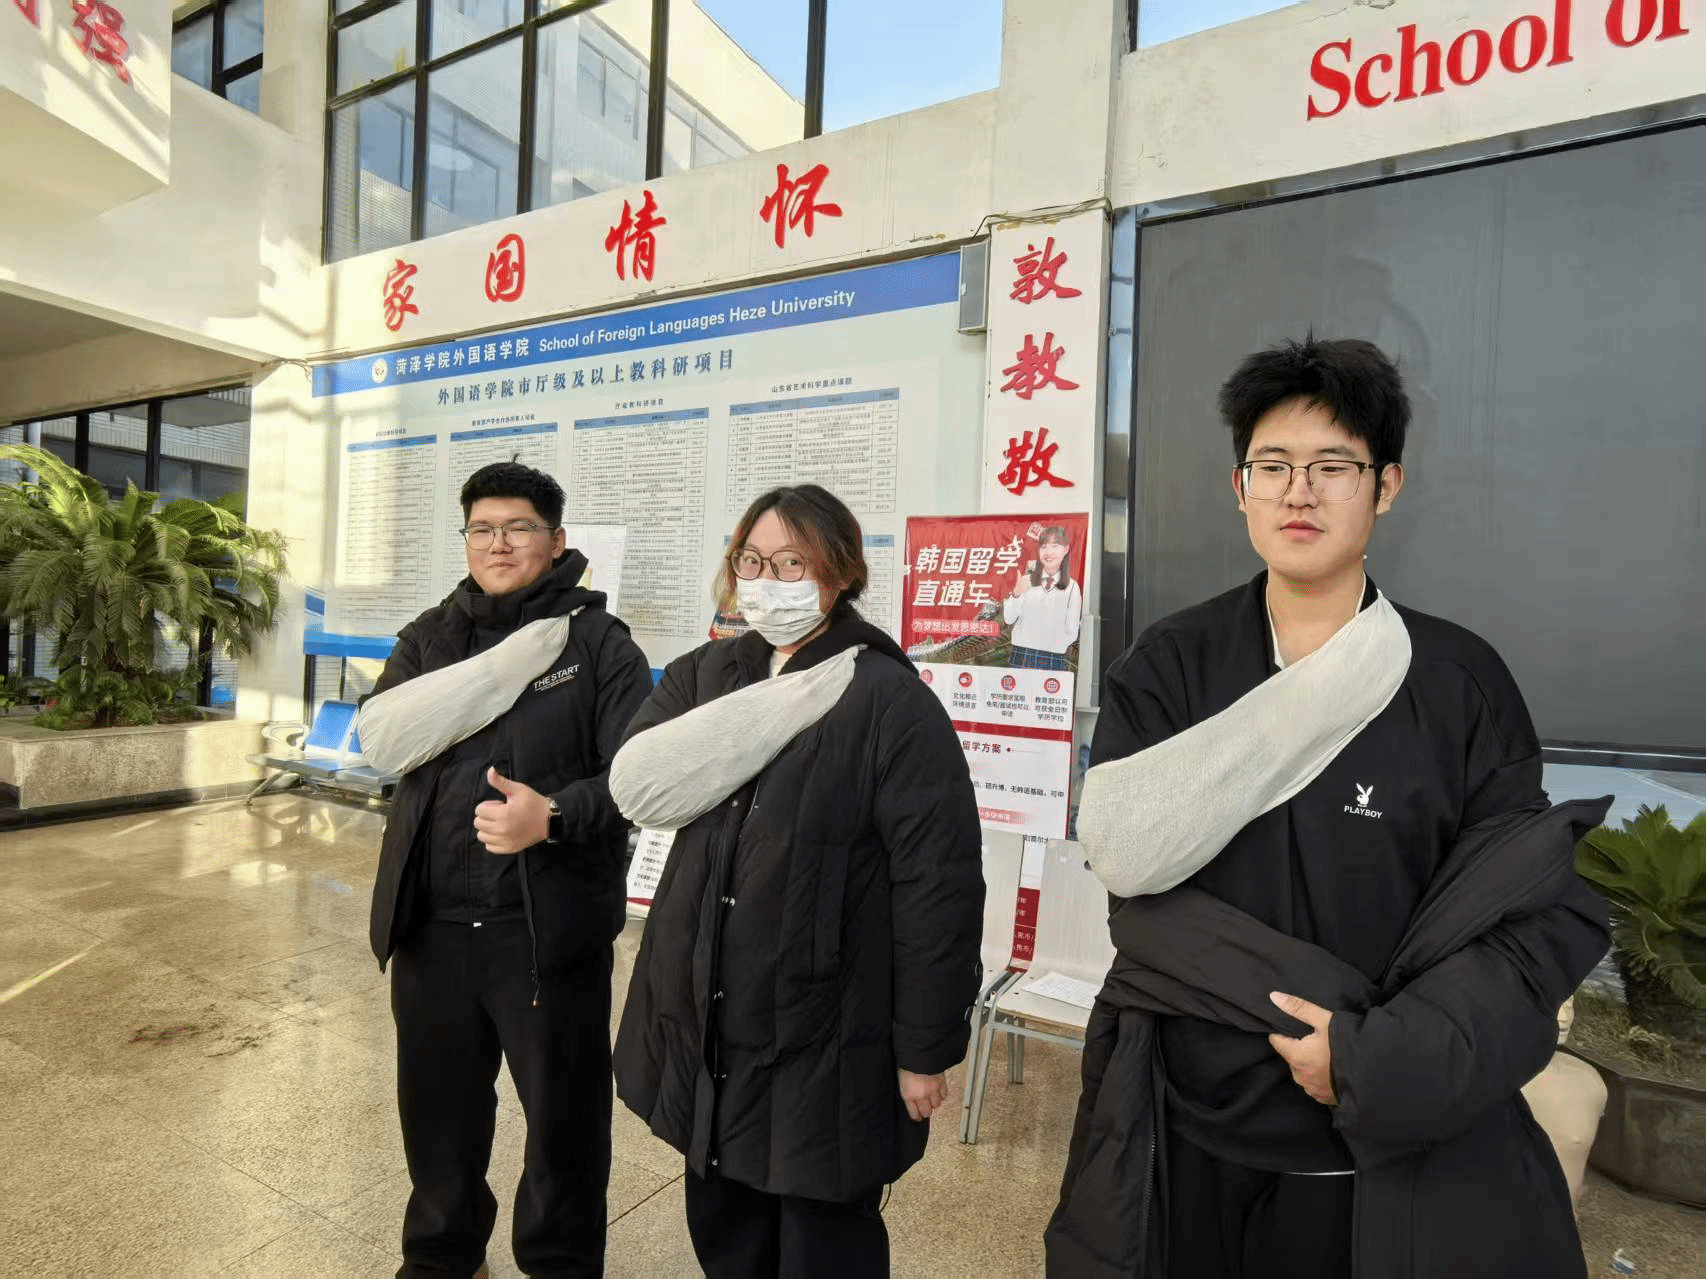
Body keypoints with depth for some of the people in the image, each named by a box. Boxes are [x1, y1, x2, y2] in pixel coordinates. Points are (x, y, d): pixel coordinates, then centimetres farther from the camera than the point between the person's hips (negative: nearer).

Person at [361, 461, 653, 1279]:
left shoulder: (598, 642, -7)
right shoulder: (431, 636, 9)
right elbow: (380, 732, -5)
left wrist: (557, 817, -29)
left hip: (548, 927, -4)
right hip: (433, 923, 5)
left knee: (564, 1110, 12)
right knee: (437, 1103, 23)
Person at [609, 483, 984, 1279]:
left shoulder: (891, 700, -16)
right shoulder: (705, 675, 4)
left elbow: (938, 882, -16)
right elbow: (635, 787, -10)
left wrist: (927, 1047, -12)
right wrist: (772, 705, -19)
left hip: (824, 1044, -6)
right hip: (702, 1027, 6)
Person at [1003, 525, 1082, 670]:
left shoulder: (1072, 588, 3)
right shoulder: (1027, 579, 4)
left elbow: (1072, 634, 7)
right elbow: (1008, 618, -2)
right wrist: (1016, 594, -16)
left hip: (1054, 661, 0)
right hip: (1021, 657, 0)